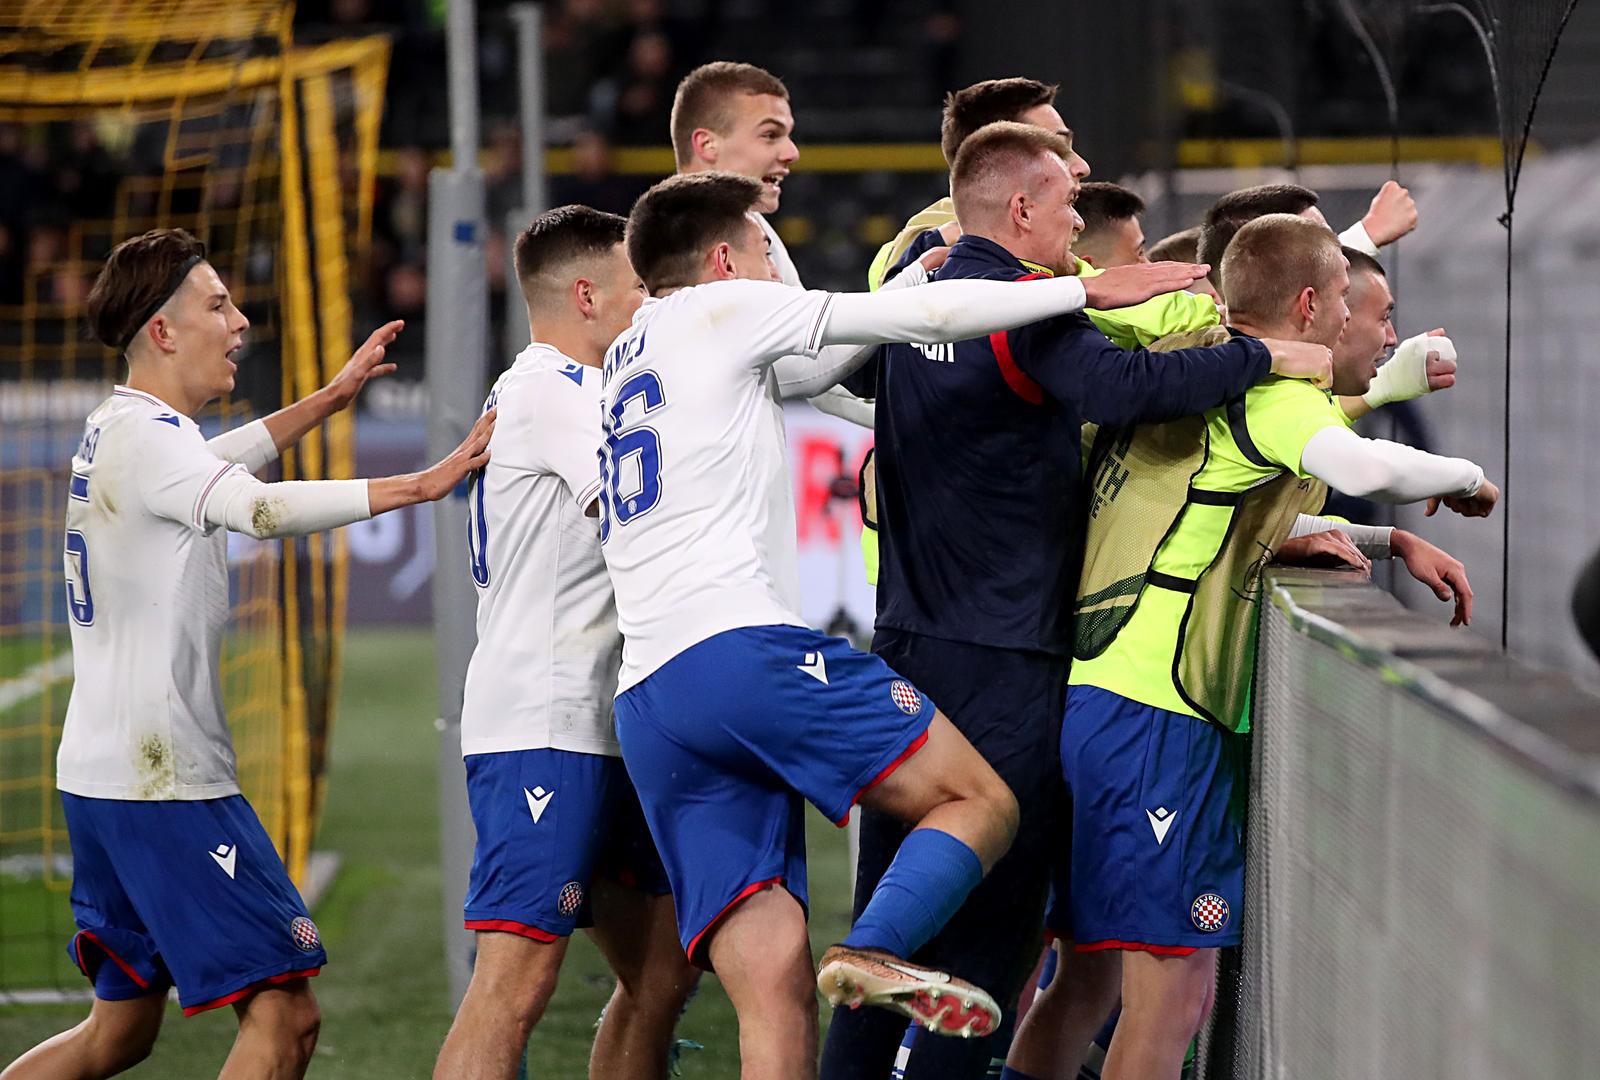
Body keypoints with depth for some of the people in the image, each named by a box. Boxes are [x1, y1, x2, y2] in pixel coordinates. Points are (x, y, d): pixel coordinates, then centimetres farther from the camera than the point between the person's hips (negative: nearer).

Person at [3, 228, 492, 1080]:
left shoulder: (112, 430, 16)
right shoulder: (147, 436, -14)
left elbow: (209, 466, 37)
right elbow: (260, 509, -32)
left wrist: (332, 396, 33)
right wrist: (423, 485, -33)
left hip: (103, 775, 10)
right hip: (164, 784, -10)